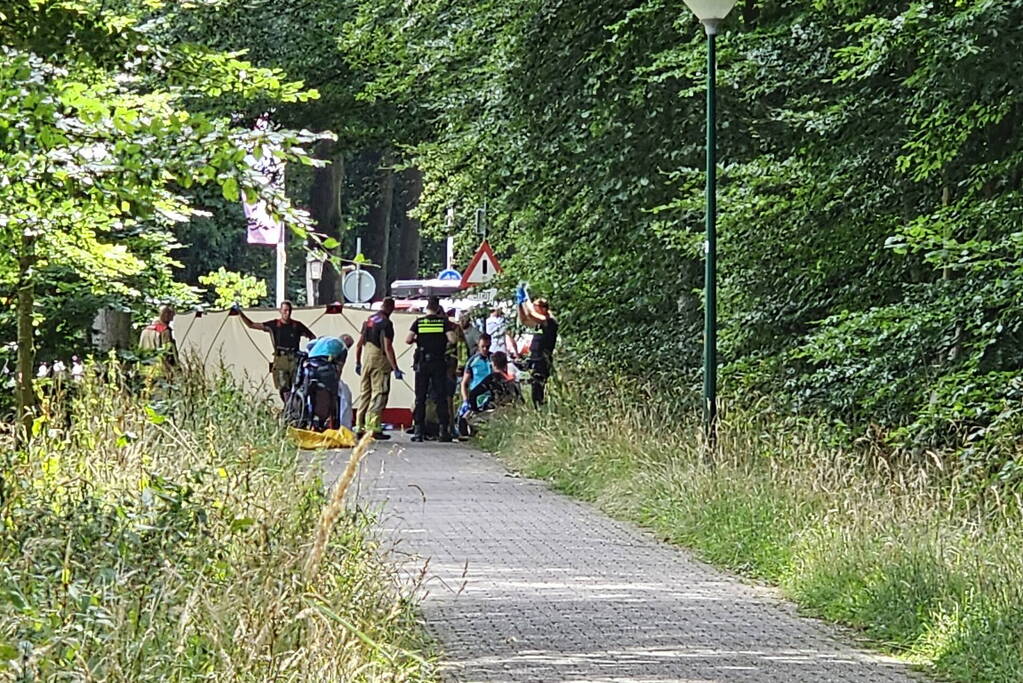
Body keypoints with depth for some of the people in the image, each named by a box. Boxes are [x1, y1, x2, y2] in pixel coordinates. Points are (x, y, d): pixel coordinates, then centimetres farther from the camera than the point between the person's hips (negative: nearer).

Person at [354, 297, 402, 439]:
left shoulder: (368, 320, 12)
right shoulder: (386, 323, -11)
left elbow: (359, 344, 16)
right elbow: (387, 348, -17)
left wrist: (357, 363, 24)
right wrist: (395, 369, -17)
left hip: (366, 359, 7)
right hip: (380, 361, -7)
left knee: (364, 393, 13)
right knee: (379, 394, -6)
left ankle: (360, 427, 15)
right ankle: (373, 428, -12)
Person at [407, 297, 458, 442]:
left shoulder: (418, 322, 0)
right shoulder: (444, 322, -1)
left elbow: (408, 340, -7)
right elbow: (453, 340, -11)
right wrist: (447, 342, 11)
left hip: (422, 364, 0)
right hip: (439, 363, 0)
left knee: (420, 398, 4)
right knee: (441, 397, 3)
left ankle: (418, 431, -1)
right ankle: (444, 430, -2)